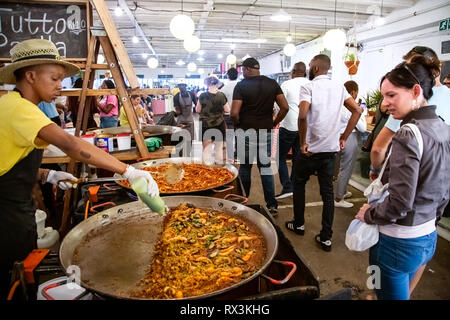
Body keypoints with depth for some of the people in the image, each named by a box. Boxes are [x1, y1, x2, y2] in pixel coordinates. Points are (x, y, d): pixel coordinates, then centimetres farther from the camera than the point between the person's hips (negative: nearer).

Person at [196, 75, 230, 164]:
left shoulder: (202, 96, -8)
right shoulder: (222, 95, -7)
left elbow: (197, 110, 0)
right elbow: (227, 110, -1)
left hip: (206, 125, -1)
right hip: (219, 125, 1)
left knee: (206, 148, 6)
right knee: (219, 147, 15)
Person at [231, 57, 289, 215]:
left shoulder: (241, 86, -8)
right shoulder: (272, 83, 3)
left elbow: (234, 113, -16)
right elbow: (285, 107, -1)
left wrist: (238, 124, 2)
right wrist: (274, 123, 9)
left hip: (245, 132, -3)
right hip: (265, 132, 3)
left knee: (245, 167, 11)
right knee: (266, 167, 10)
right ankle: (272, 205, 11)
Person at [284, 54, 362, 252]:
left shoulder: (308, 87, -10)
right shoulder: (339, 88, 7)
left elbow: (302, 115, -26)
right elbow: (357, 111, 3)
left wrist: (303, 142, -15)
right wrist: (344, 138, 6)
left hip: (311, 149, -4)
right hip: (331, 149, 5)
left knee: (299, 184, 18)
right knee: (327, 191, 10)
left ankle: (298, 224, 30)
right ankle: (326, 237, 14)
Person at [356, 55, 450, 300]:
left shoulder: (408, 136, -23)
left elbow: (399, 203, -25)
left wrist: (368, 215, -9)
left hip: (399, 242, -8)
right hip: (429, 237, 8)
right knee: (404, 294, 26)